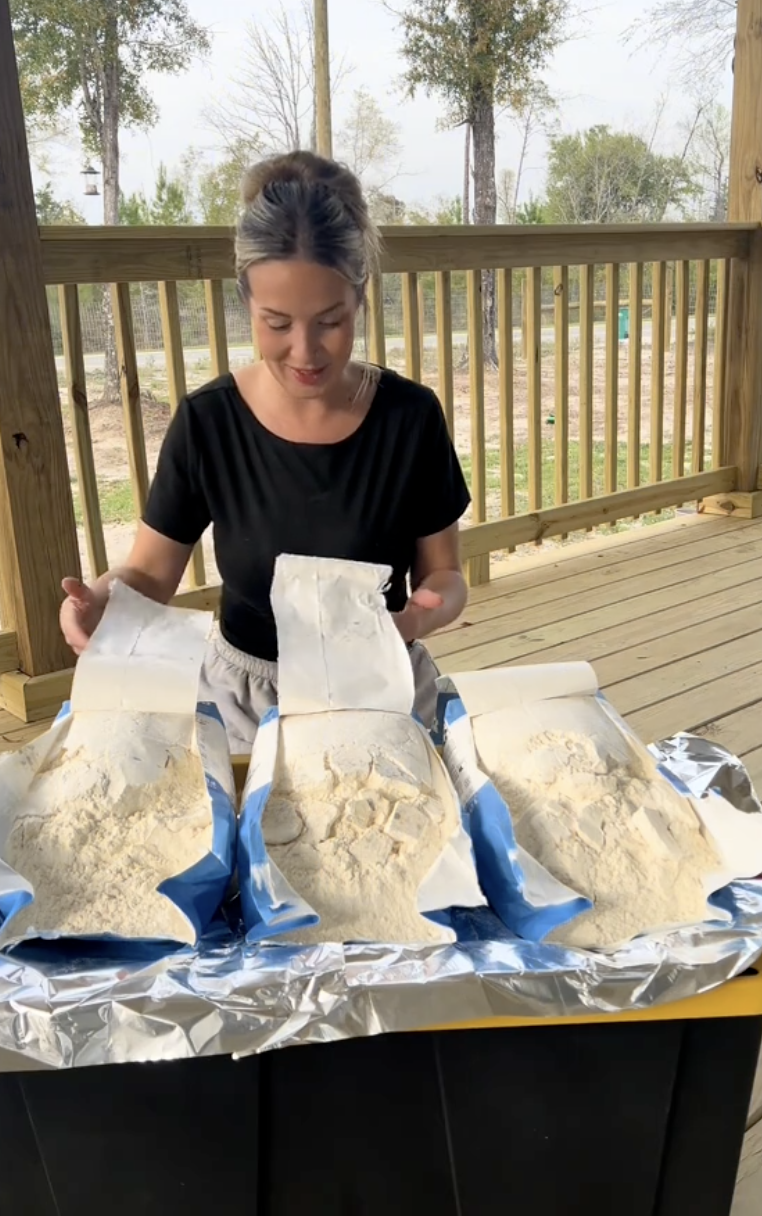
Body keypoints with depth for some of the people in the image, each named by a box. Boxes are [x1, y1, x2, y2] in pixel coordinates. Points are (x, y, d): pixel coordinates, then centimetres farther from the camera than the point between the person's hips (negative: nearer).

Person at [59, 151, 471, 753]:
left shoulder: (410, 417, -9)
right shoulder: (207, 423, -9)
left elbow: (444, 575, -1)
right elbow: (151, 574, -1)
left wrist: (422, 615, -23)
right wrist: (101, 597, -23)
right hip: (246, 700, 0)